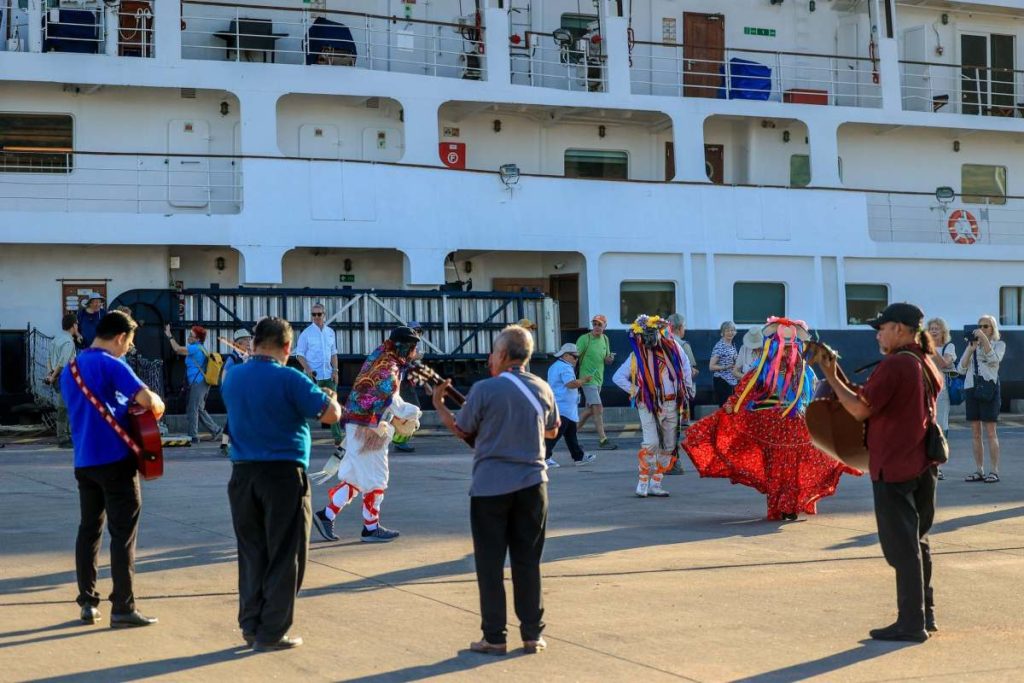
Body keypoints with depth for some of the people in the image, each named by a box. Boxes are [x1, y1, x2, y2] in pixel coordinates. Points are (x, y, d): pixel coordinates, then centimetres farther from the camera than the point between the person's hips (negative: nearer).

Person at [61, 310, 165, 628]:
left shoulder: (70, 369, 13)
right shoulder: (112, 365, -12)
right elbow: (146, 399, -24)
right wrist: (158, 405, -3)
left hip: (83, 461, 7)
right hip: (115, 459, -7)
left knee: (88, 530, 14)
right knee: (123, 534, -3)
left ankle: (88, 602, 16)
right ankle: (123, 608, -3)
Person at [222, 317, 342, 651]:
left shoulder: (232, 377, 5)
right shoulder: (290, 379, -13)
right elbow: (331, 415, -13)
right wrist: (330, 398, 8)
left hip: (243, 473, 5)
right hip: (283, 473, -5)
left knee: (251, 553, 15)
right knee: (284, 556, 4)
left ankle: (251, 625, 17)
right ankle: (271, 633, 5)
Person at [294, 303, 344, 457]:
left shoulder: (330, 332, 9)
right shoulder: (306, 333, -4)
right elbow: (299, 355, -3)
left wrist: (335, 370, 4)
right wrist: (308, 370, -15)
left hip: (328, 375, 4)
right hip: (313, 376, -4)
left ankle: (338, 441, 1)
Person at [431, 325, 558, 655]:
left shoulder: (484, 390, -10)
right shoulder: (542, 389, 3)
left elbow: (461, 431, 1)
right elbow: (552, 430, 18)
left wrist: (438, 405, 16)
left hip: (490, 486, -3)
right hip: (531, 484, 3)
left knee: (490, 563, 5)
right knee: (527, 561, 10)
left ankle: (494, 637, 7)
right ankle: (532, 634, 12)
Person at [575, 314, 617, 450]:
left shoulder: (605, 339, 11)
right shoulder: (584, 339, -11)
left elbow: (606, 361, 17)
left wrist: (610, 358, -6)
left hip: (599, 379, 8)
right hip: (588, 379, -8)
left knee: (589, 410, 14)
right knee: (598, 409, -12)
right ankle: (603, 440, -10)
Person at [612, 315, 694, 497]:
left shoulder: (672, 347, 3)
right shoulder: (637, 357, -5)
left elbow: (685, 364, 21)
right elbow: (617, 377, 0)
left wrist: (688, 387, 16)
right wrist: (636, 391, -5)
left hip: (672, 405, 4)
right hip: (649, 406, -4)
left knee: (669, 446, 8)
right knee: (651, 443, -19)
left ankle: (655, 484, 17)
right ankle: (643, 482, -6)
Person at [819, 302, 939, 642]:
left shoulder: (894, 365, -17)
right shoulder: (928, 365, 11)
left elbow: (861, 409, -20)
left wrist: (831, 378, -10)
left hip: (893, 468, -9)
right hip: (922, 464, 9)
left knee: (903, 547, -3)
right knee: (916, 541, 18)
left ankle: (911, 623, 2)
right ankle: (924, 613, 26)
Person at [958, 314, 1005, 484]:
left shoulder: (999, 344, 7)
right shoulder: (971, 344, 15)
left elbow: (994, 359, -14)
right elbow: (962, 368, 6)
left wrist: (984, 339, -17)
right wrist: (971, 349, -5)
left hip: (989, 388, -4)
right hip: (971, 388, 4)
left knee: (990, 433, -7)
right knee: (975, 434, 4)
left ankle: (994, 471, -5)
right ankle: (979, 471, 8)